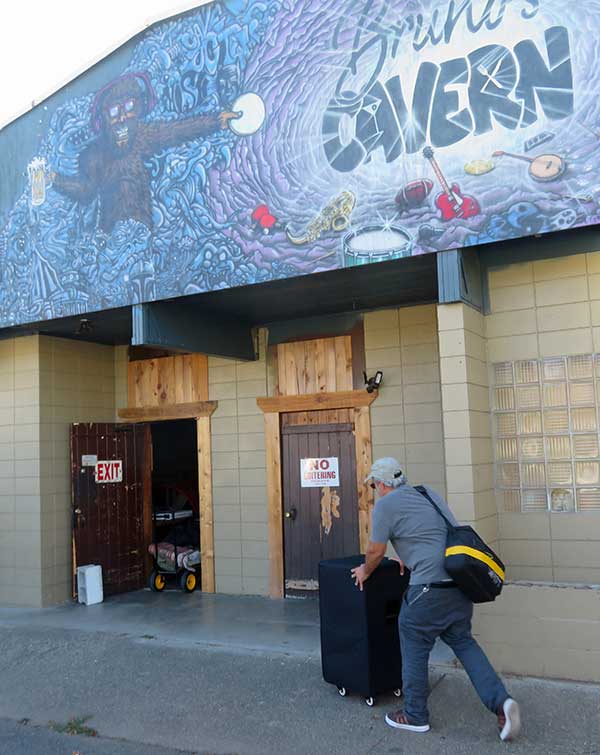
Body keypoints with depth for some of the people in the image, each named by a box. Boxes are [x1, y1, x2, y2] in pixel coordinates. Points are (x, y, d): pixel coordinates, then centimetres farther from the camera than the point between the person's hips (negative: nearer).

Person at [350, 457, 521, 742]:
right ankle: (501, 702, 7)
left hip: (430, 587, -8)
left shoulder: (385, 505, -4)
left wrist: (365, 572, 22)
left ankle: (415, 715, 21)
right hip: (461, 581, 8)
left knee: (414, 649, 9)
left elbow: (375, 552, 2)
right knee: (463, 642, 19)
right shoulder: (428, 493, 19)